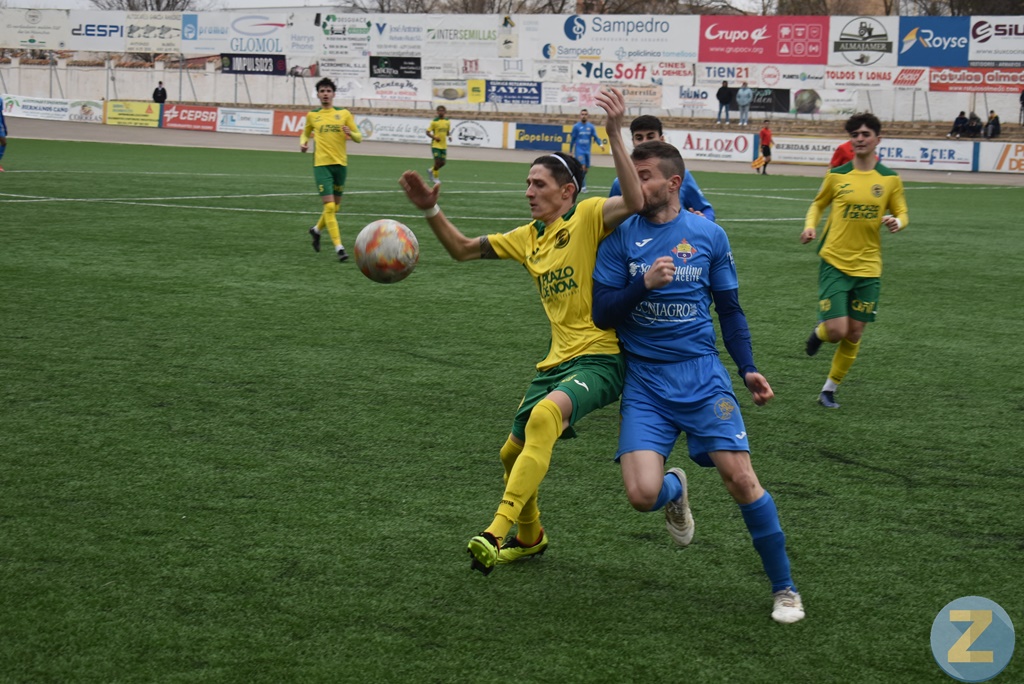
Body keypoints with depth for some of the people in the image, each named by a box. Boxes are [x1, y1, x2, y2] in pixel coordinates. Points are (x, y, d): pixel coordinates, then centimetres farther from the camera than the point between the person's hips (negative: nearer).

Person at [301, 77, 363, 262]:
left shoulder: (344, 113, 5)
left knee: (335, 206, 13)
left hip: (341, 164, 2)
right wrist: (303, 143, 1)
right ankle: (339, 247, -13)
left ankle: (316, 230, 40)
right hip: (322, 164, -2)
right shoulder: (312, 115, 7)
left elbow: (359, 137, 6)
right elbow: (305, 133, 23)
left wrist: (350, 133, -16)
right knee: (329, 206, -14)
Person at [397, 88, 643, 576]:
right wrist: (431, 211, 7)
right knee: (513, 451, 16)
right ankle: (528, 537, 44)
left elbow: (635, 202, -29)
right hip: (557, 362, 9)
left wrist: (615, 136, -35)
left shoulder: (588, 216, -8)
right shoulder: (529, 237, 14)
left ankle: (497, 533, -37)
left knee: (545, 415, -35)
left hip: (600, 357, -9)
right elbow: (462, 249, 21)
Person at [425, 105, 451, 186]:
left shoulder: (448, 121, 6)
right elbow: (428, 132, -6)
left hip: (444, 145, 5)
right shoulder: (434, 122, -8)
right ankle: (436, 178, 8)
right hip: (436, 145, -5)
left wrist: (449, 136, -2)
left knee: (443, 162, 5)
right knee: (437, 161, -9)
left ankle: (431, 170, 30)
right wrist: (434, 137, -22)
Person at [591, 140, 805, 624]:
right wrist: (644, 283, -19)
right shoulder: (620, 237, 1)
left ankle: (784, 588, 6)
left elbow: (729, 309, 14)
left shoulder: (709, 235, 4)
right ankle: (675, 491, 24)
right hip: (644, 383, 0)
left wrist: (747, 369, 4)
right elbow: (602, 314, -3)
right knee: (642, 494, -17)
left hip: (702, 376, 0)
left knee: (740, 479, -13)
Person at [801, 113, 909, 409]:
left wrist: (897, 222, -13)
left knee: (854, 334, 5)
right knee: (837, 331, -12)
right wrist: (810, 226, -6)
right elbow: (818, 204, 14)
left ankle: (830, 389, 23)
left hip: (868, 267, 2)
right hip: (834, 263, -2)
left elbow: (902, 213, 11)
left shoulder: (890, 179, 1)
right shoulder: (836, 176, 0)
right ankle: (820, 332, 26)